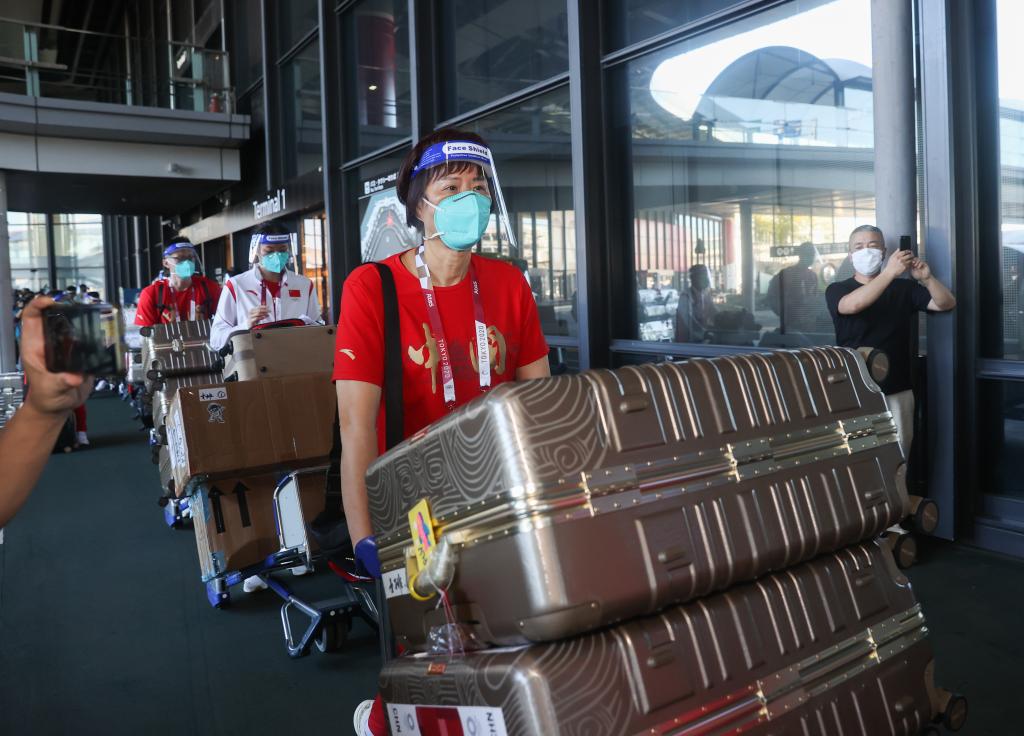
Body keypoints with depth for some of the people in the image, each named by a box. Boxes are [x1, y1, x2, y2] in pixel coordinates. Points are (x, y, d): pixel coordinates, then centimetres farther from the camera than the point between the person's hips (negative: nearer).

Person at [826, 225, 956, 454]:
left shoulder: (904, 288, 7)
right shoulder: (837, 290, 1)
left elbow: (947, 303, -1)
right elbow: (852, 305, -22)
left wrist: (927, 278, -20)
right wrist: (889, 272, -30)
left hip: (897, 391, 1)